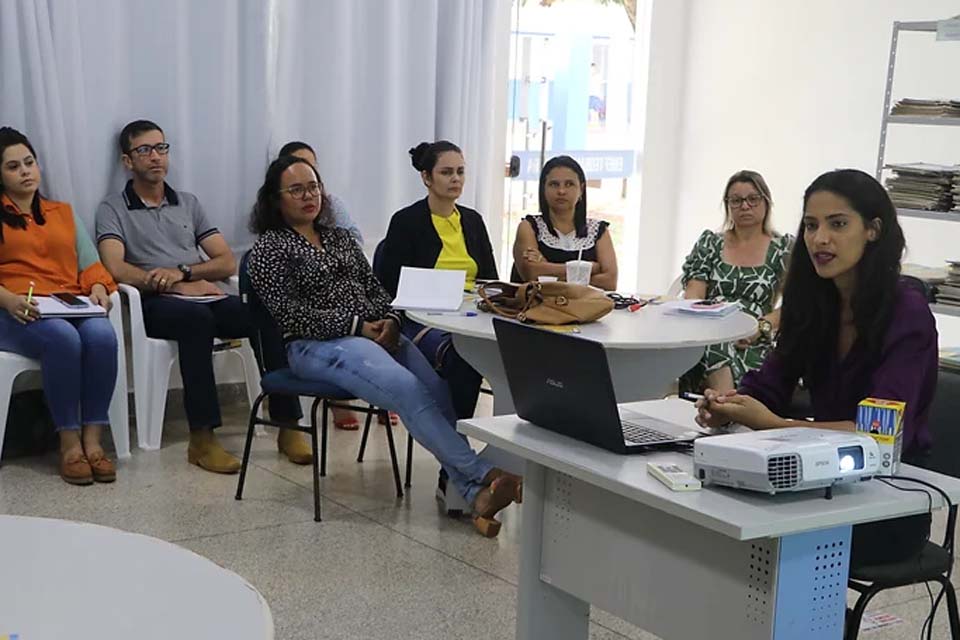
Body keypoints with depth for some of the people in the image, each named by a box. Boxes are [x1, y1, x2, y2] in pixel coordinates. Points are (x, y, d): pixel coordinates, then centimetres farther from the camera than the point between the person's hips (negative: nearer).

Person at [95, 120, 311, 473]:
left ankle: (287, 425, -23)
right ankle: (202, 438, -38)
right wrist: (178, 287, -15)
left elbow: (228, 262, 13)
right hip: (155, 305, -4)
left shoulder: (188, 203, 23)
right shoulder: (112, 209, 10)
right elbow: (116, 269, -8)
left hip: (206, 298, 4)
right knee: (197, 317, -39)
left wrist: (183, 271, -6)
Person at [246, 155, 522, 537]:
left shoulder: (339, 237, 24)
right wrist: (357, 326, -13)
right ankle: (484, 473, -34)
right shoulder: (269, 247, 5)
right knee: (408, 390, -31)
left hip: (376, 334, 6)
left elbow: (375, 288, 21)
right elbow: (290, 313, -7)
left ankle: (473, 493, -32)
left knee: (438, 389, -23)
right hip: (319, 345, -6)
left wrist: (389, 320, -2)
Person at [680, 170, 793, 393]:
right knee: (714, 349, -37)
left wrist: (762, 327, -15)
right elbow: (693, 295, 8)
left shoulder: (784, 247, 13)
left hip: (754, 344, -1)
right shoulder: (710, 242, 19)